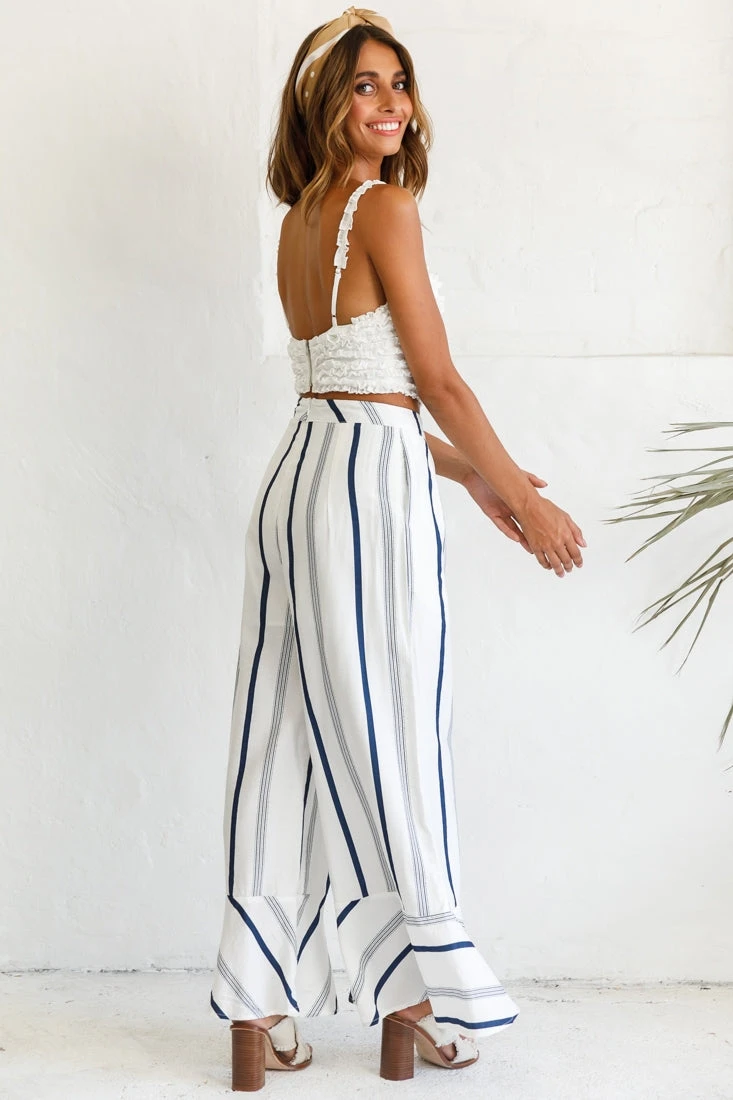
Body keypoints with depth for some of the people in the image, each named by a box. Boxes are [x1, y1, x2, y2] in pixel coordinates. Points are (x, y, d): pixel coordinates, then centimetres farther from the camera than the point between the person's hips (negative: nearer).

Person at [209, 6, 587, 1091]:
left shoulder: (300, 220, 16)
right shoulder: (386, 206, -9)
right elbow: (438, 382, -10)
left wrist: (468, 477, 22)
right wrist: (526, 501, 0)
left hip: (300, 469, 8)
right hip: (373, 486, -8)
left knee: (287, 747, 8)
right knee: (389, 748, 2)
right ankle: (414, 1007, 16)